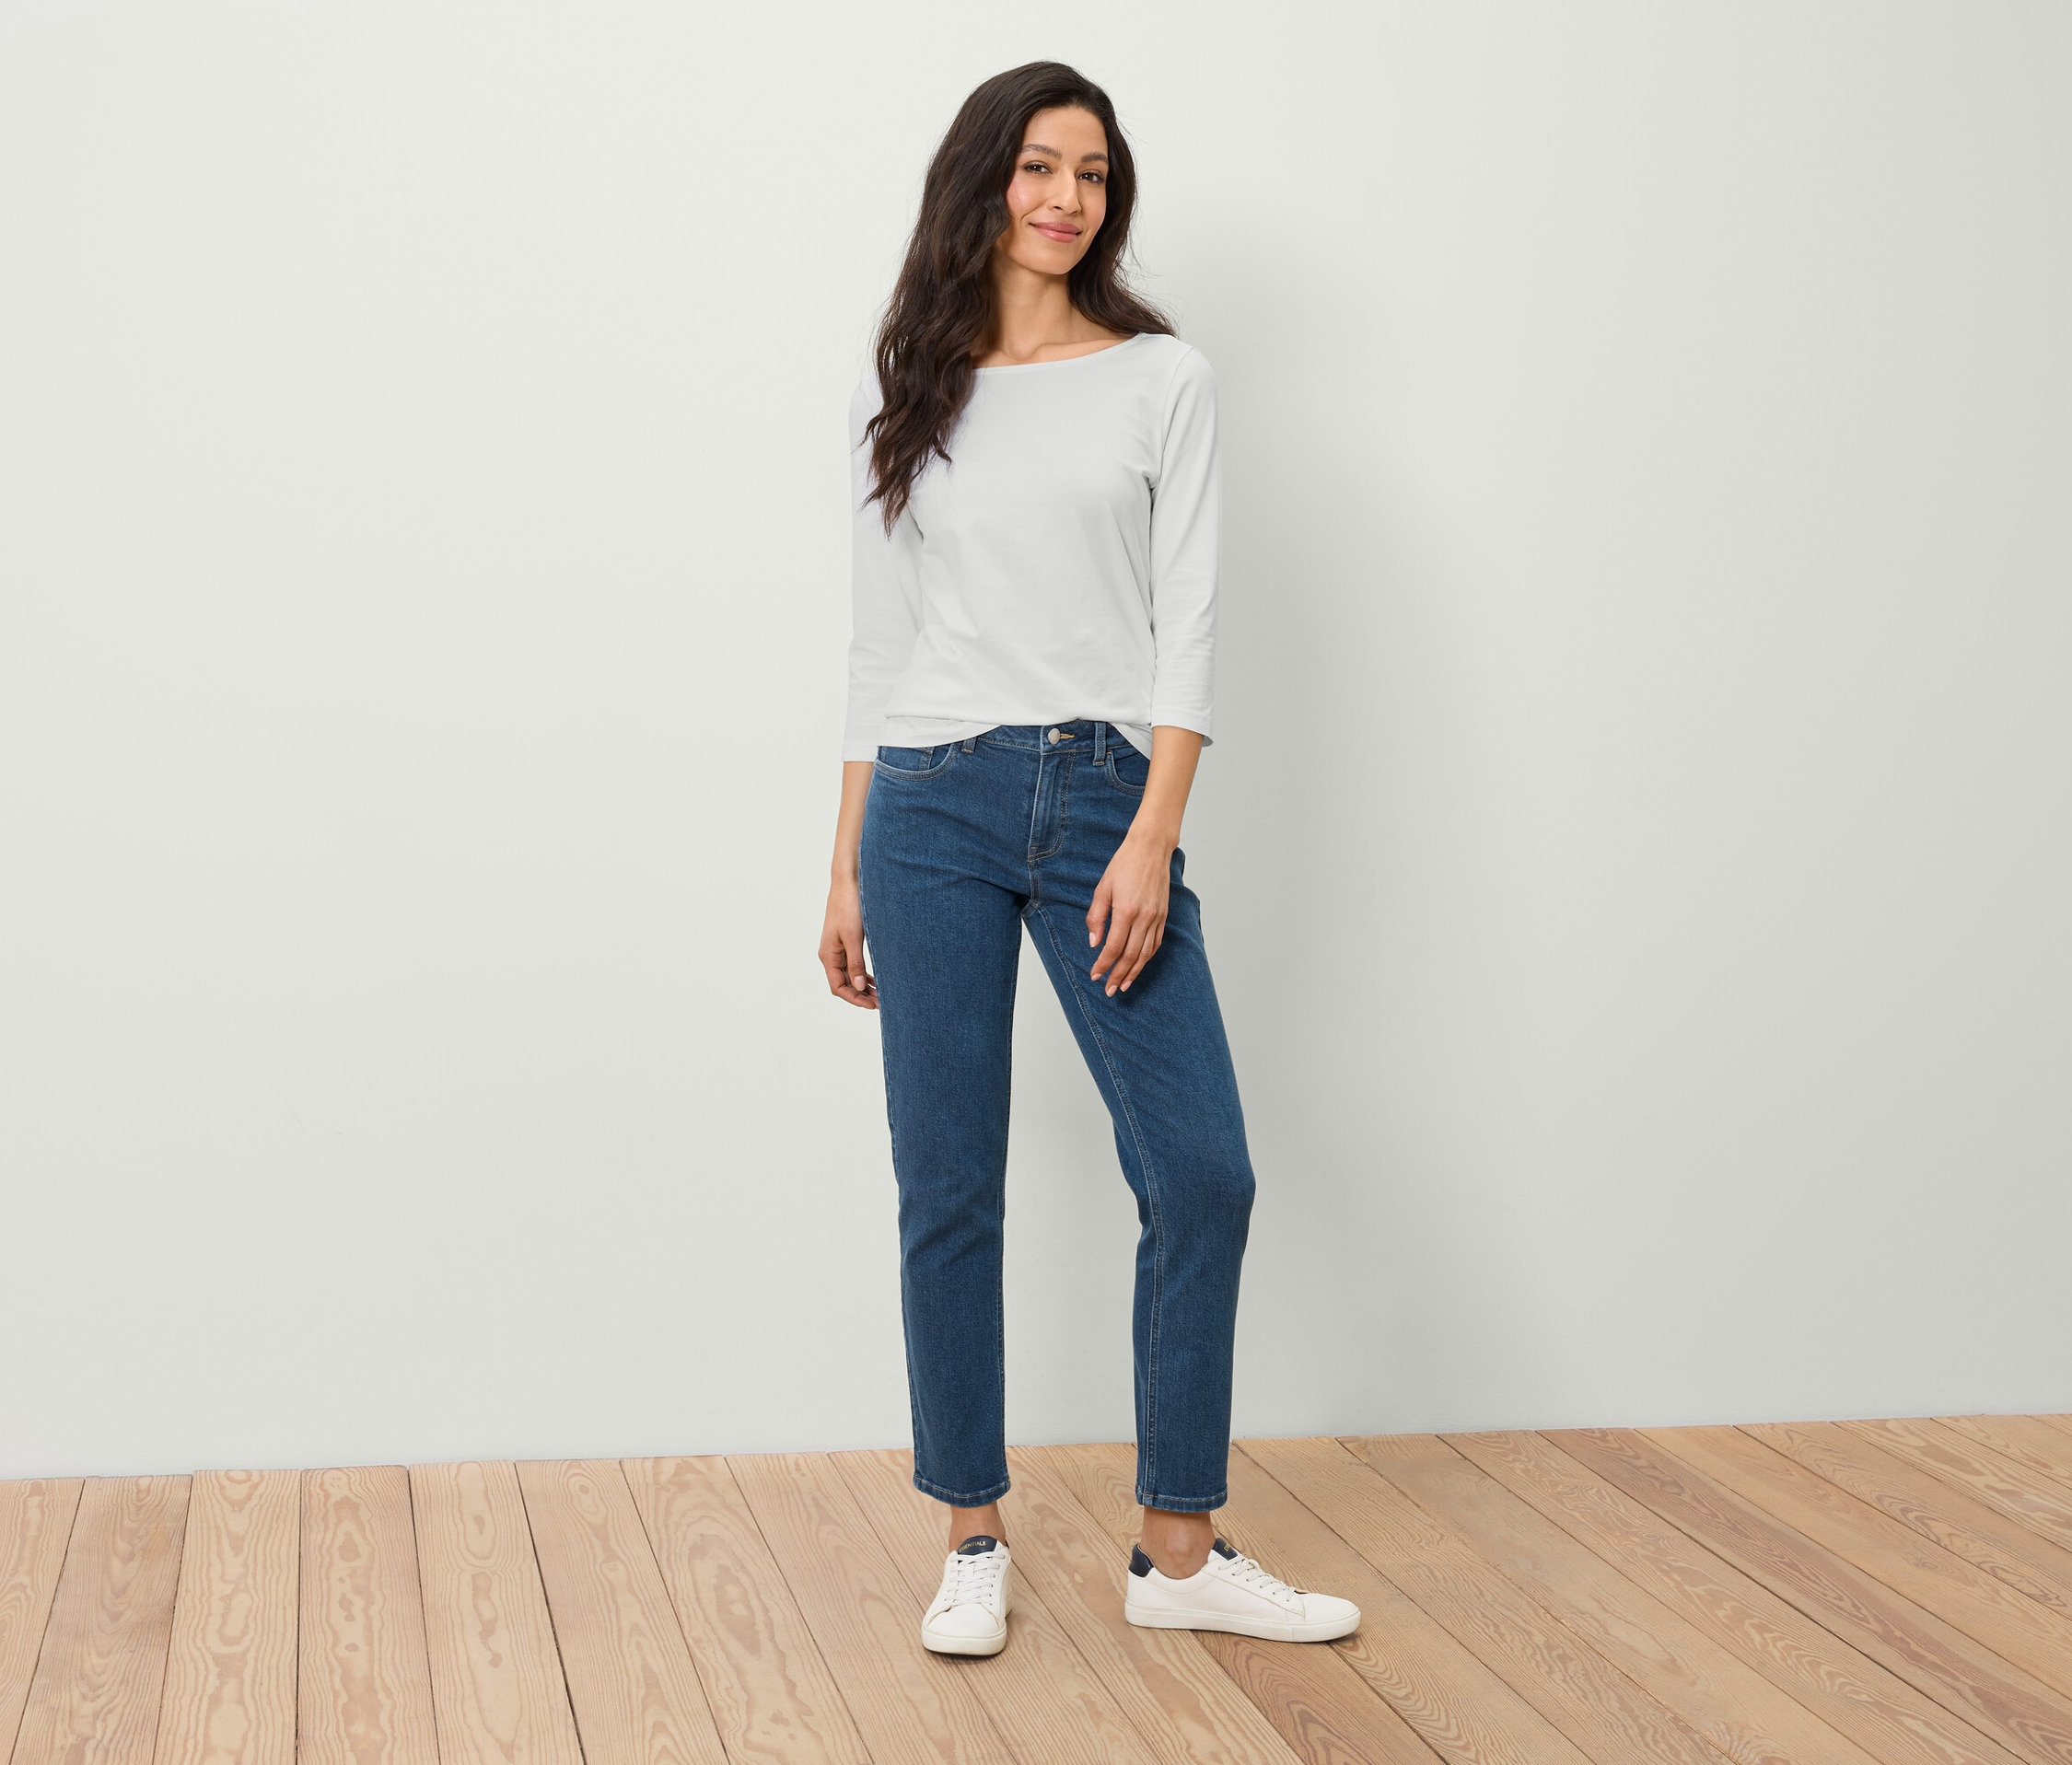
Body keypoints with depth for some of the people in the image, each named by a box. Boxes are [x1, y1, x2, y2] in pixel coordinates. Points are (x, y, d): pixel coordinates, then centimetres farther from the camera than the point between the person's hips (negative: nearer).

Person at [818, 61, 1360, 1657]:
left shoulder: (1163, 380, 6)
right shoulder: (903, 399, 11)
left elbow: (1188, 622, -1)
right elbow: (882, 640, 13)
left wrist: (1152, 840, -12)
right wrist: (848, 869, 9)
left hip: (1105, 801, -1)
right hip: (933, 806, 1)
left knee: (1204, 1173, -6)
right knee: (949, 1194, 2)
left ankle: (1182, 1556, 7)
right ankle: (975, 1543, 16)